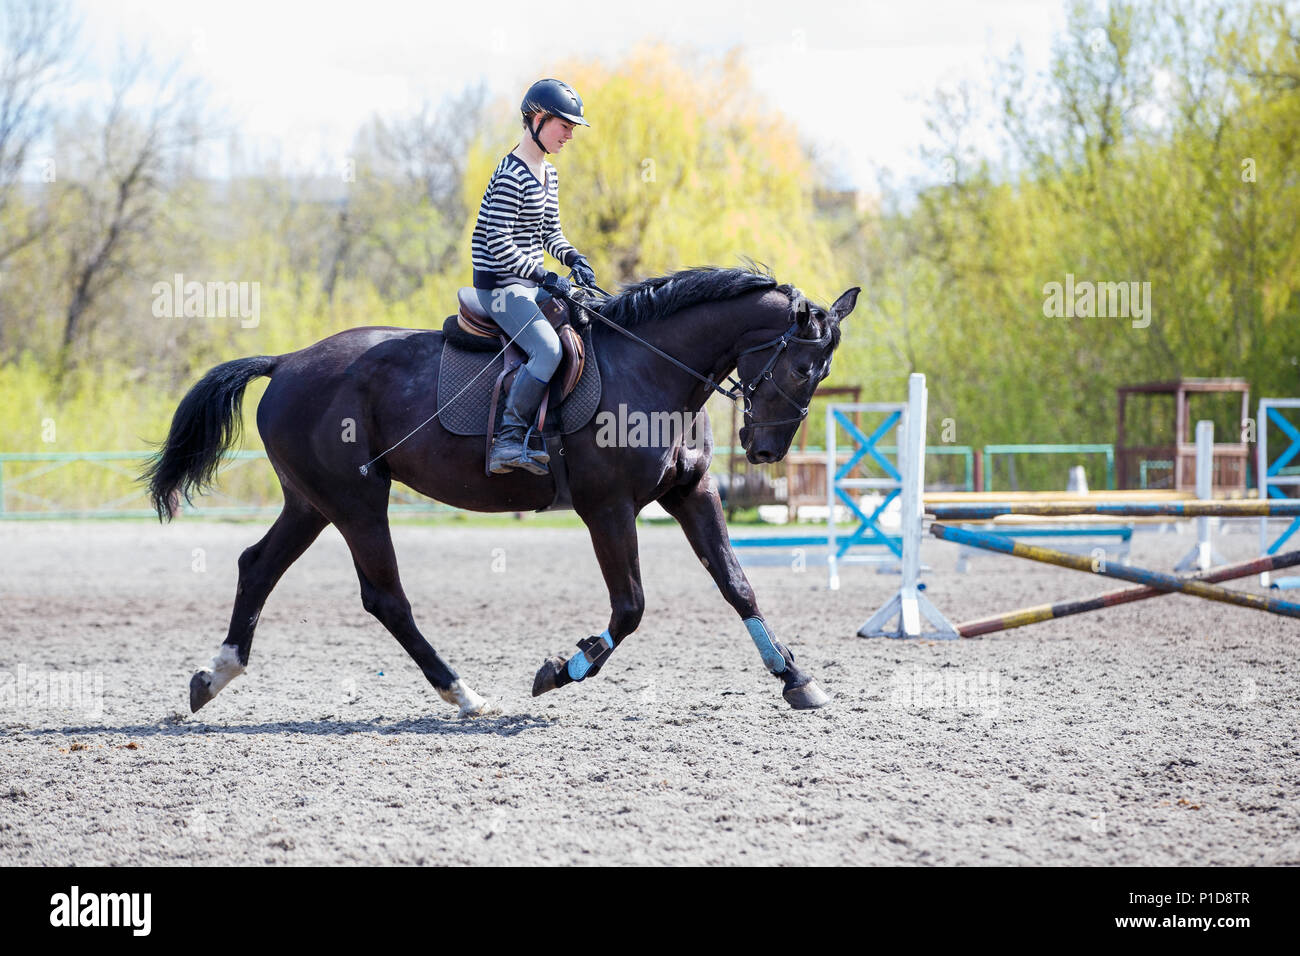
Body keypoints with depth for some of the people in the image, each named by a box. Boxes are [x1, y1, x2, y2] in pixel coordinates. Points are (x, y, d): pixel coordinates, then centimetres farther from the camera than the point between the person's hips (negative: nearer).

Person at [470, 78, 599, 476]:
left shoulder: (548, 175, 14)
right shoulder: (510, 175, -16)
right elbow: (499, 244, -21)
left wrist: (574, 258, 0)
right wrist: (545, 277, -23)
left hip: (531, 284, 10)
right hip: (501, 285, -10)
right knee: (548, 349, -29)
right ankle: (509, 439, -23)